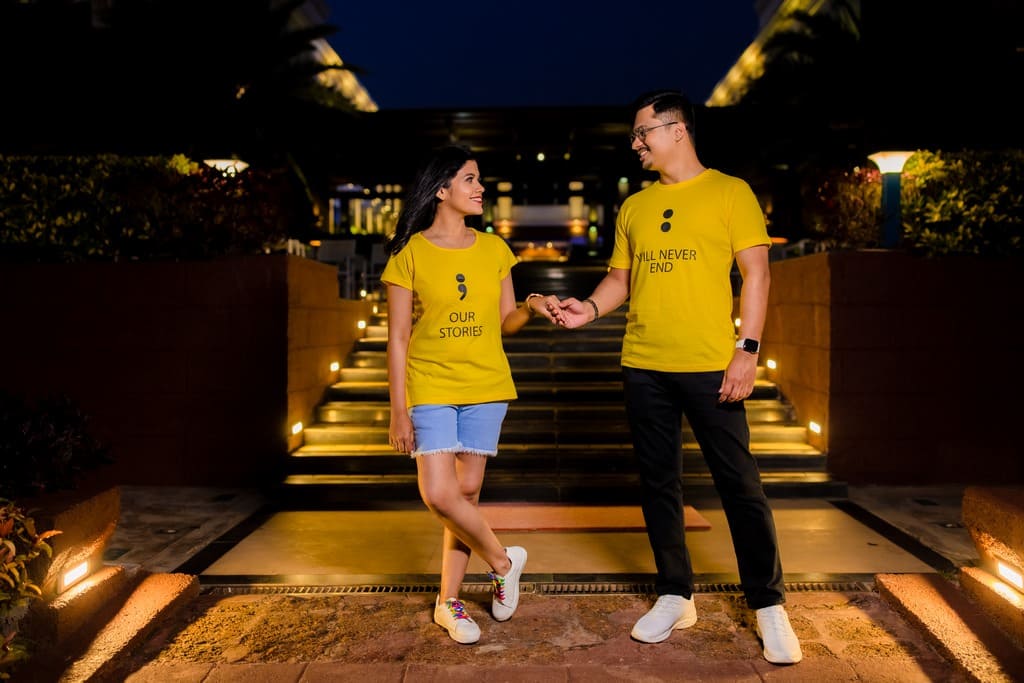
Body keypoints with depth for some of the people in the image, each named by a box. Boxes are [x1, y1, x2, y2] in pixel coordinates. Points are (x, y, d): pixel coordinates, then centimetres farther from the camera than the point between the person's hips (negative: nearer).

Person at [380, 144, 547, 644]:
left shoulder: (493, 249, 7)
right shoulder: (410, 253, -3)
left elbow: (505, 322, 12)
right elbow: (398, 337, -3)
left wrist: (530, 309, -12)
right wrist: (398, 410, -7)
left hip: (485, 386, 3)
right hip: (430, 387, -2)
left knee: (468, 491, 4)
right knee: (438, 494, -13)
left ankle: (448, 601, 20)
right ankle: (503, 561, 14)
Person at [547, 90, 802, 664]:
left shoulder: (729, 192, 0)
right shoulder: (634, 207, 13)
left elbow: (756, 273, -4)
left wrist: (747, 351, -12)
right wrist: (590, 308, -4)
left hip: (710, 365, -5)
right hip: (644, 366, 5)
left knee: (739, 483, 1)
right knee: (659, 482, 11)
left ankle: (769, 606, 16)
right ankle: (676, 596, 26)